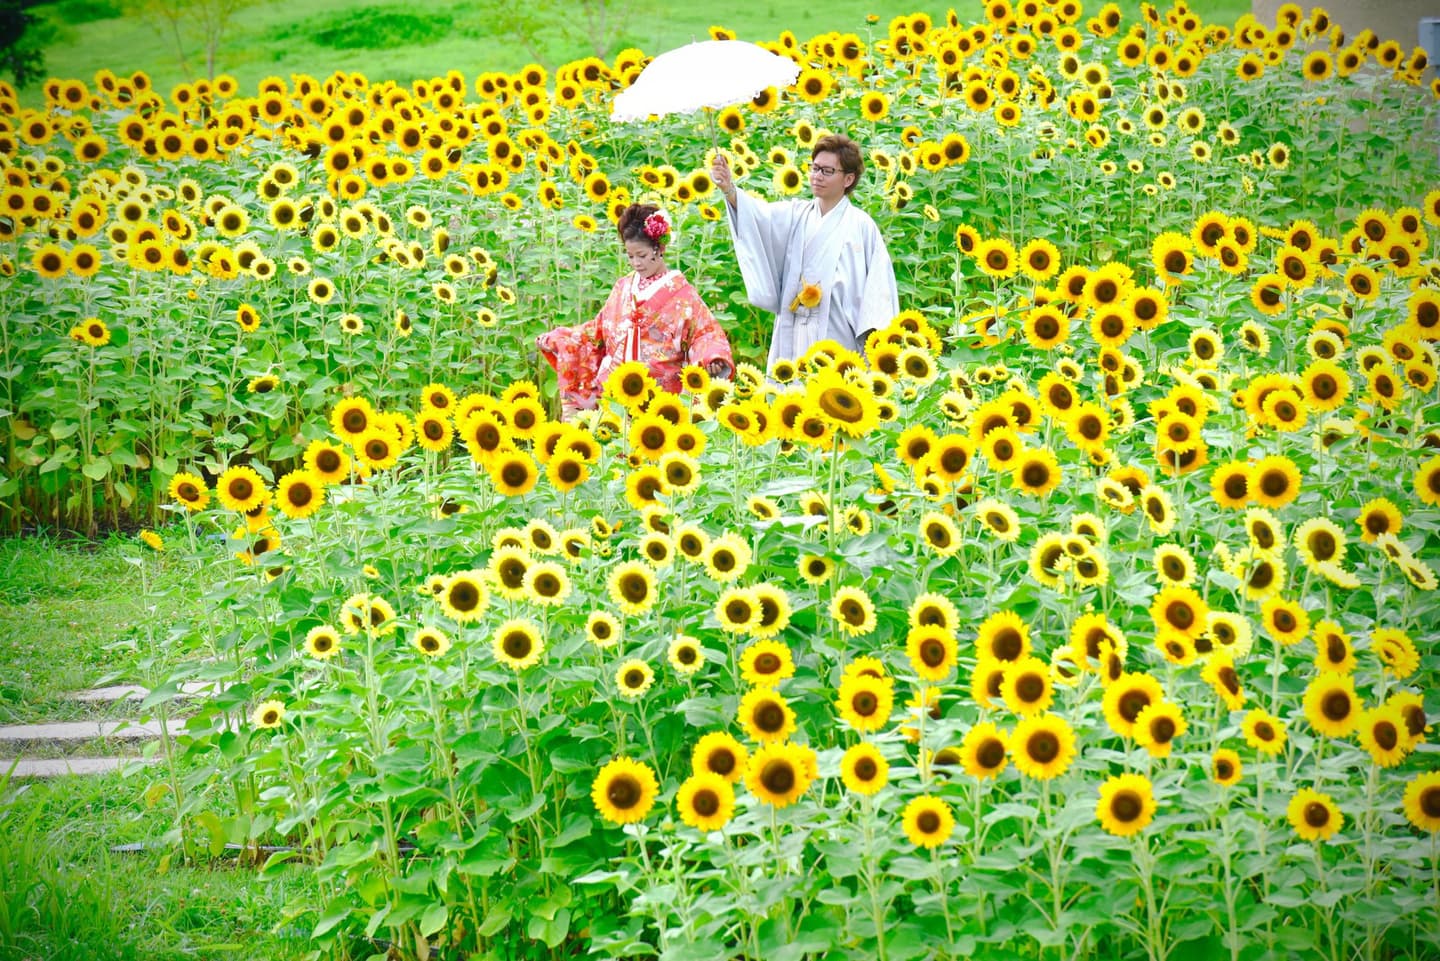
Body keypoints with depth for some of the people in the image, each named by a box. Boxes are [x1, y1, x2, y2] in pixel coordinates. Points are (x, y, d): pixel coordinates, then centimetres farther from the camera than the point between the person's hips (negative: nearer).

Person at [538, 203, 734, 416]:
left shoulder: (682, 293, 2)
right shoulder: (623, 287, 16)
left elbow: (706, 333, -2)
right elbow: (599, 329, 25)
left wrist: (713, 359, -23)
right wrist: (556, 339, 23)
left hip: (659, 391, -4)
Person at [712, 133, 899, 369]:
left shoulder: (862, 226, 2)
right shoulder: (795, 215, 12)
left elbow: (878, 281, -3)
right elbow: (761, 216, -7)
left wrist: (874, 335, -14)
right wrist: (729, 190, -26)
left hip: (838, 337, -3)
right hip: (793, 339, 4)